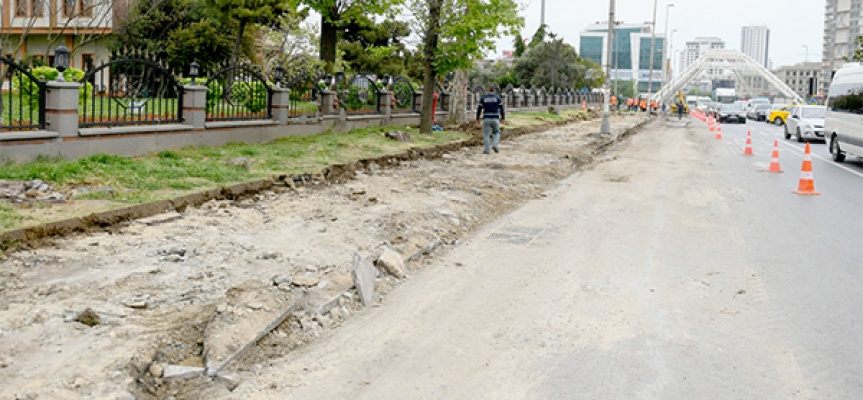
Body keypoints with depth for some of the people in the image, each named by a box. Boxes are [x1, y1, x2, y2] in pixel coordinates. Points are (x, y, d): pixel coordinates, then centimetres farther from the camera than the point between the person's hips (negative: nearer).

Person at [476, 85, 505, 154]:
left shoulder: (483, 98, 4)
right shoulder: (498, 98, 3)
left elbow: (479, 109, 4)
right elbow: (501, 109, 2)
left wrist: (477, 118, 14)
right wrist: (503, 118, 12)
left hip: (486, 118, 0)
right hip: (495, 118, 0)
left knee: (486, 134, 4)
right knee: (496, 133, 17)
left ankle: (486, 150, -4)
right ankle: (495, 145, -5)